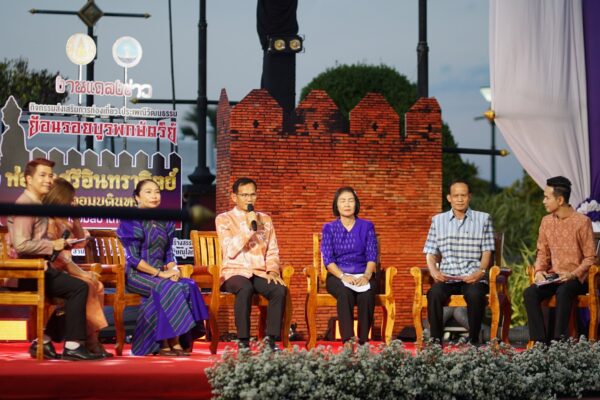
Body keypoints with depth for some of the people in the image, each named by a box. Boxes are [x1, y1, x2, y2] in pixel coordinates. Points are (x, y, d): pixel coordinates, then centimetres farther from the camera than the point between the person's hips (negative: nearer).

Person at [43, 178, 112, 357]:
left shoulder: (64, 221, 17)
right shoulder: (49, 221, -11)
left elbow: (81, 243, 21)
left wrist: (76, 218, 9)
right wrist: (79, 272, -20)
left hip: (65, 269, 9)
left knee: (97, 286, -8)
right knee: (86, 286, -26)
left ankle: (93, 337, -13)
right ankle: (90, 339, -22)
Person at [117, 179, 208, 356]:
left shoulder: (165, 222, 16)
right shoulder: (132, 222, -3)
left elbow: (169, 254, 15)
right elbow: (134, 259, -11)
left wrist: (172, 270, -8)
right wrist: (160, 273, -19)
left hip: (161, 273, 6)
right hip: (137, 275, -6)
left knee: (188, 286, -24)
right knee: (169, 289, -33)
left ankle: (177, 342, -28)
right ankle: (165, 344, -28)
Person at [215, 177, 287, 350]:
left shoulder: (265, 219, 17)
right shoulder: (224, 219, 4)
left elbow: (273, 252, 15)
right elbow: (230, 251, -8)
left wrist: (273, 270, -5)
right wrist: (248, 228, -14)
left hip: (260, 273, 4)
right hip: (235, 272, -4)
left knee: (280, 289, -28)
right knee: (245, 288, -38)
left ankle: (271, 339, -20)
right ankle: (243, 341, -30)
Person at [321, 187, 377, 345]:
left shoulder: (367, 226, 11)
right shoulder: (329, 228, 10)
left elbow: (372, 256, 3)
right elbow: (328, 259, -1)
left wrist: (366, 276, -17)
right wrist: (343, 276, -19)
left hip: (363, 275, 1)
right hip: (337, 276, -1)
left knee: (366, 295, -35)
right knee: (345, 293, -36)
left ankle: (363, 341, -34)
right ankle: (348, 341, -41)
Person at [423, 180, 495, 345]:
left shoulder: (483, 219, 13)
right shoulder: (438, 220, 18)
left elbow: (487, 251, 7)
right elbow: (430, 253, 15)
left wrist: (481, 271, -12)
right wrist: (434, 271, -6)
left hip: (473, 277, -1)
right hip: (446, 278, 1)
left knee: (475, 294, -36)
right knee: (434, 293, -33)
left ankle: (473, 341, -23)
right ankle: (436, 340, -25)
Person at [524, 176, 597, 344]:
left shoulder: (582, 222, -7)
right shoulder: (546, 221, 10)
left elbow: (590, 258, -5)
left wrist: (573, 274, -20)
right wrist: (539, 270, -4)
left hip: (576, 278, -5)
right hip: (552, 277, 5)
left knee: (563, 292, -38)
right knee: (530, 293, -24)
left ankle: (560, 341, -35)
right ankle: (539, 341, -27)